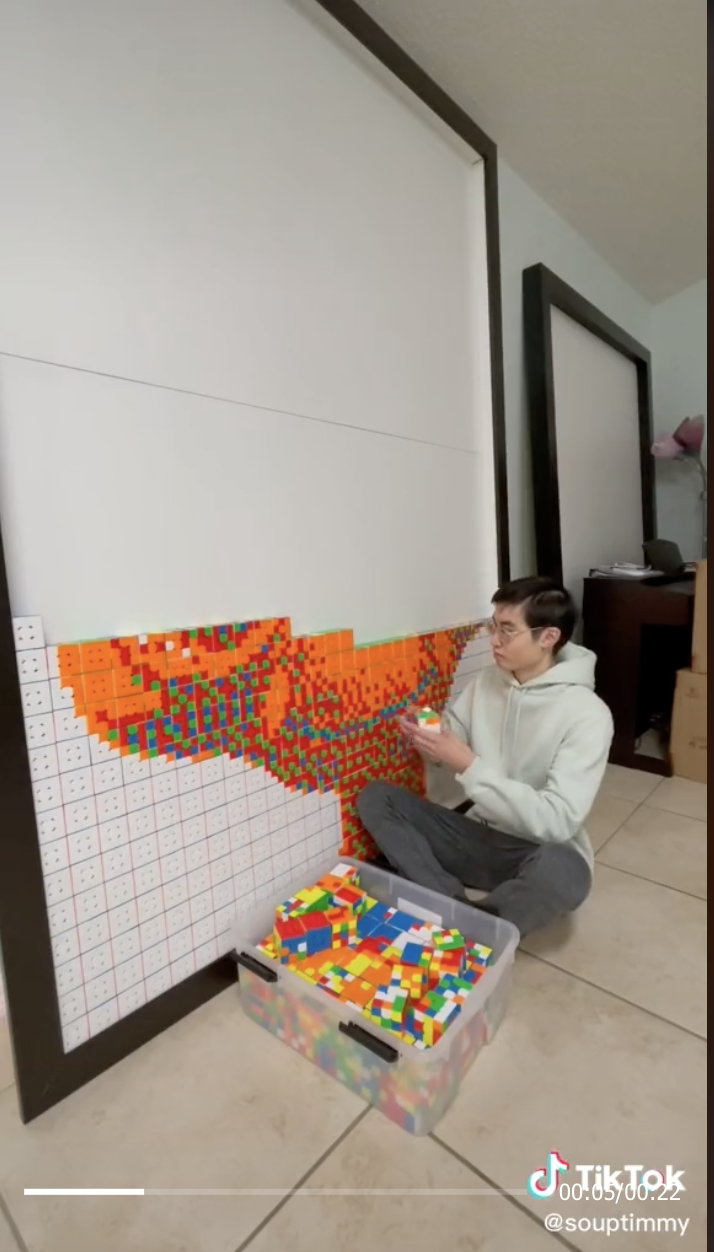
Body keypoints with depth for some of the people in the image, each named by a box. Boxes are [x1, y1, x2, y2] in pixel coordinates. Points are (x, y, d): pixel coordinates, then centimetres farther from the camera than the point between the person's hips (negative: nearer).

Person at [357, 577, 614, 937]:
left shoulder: (587, 714, -18)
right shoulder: (486, 681, -2)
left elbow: (558, 820, -25)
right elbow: (452, 742, 7)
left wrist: (470, 767, -30)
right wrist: (426, 736, -17)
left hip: (540, 852, -4)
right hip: (480, 836, 5)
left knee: (562, 871, -39)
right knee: (375, 798, -8)